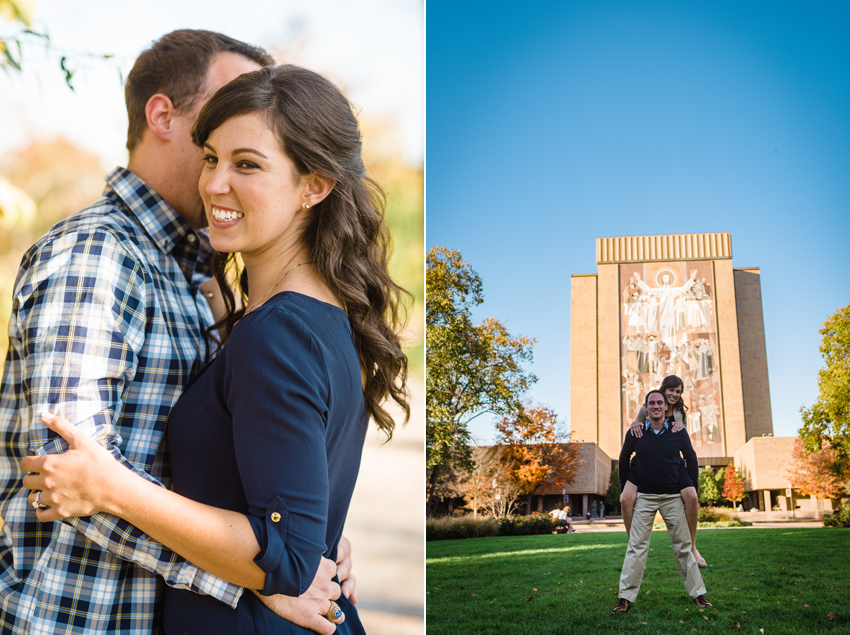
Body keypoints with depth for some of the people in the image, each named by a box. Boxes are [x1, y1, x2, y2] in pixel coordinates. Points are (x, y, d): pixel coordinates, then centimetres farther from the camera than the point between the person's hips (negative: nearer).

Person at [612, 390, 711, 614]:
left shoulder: (678, 433, -3)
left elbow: (691, 459, 11)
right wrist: (625, 489, 9)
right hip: (644, 497, 0)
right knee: (637, 546, -3)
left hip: (673, 497, 0)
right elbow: (624, 459, 11)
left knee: (683, 546, 5)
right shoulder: (635, 434, -3)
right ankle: (625, 597, -2)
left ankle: (697, 593, 15)